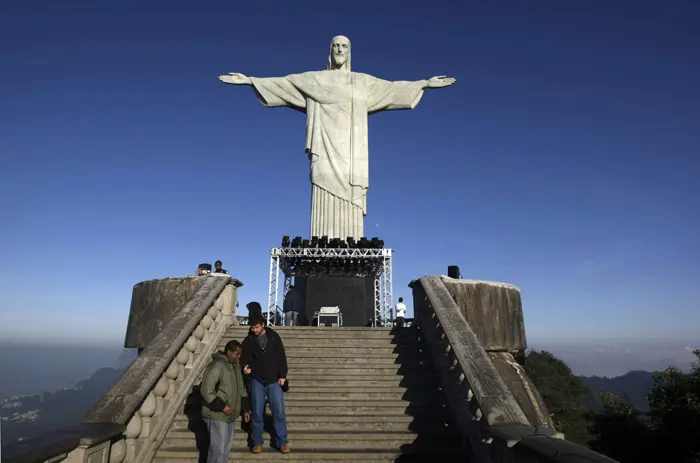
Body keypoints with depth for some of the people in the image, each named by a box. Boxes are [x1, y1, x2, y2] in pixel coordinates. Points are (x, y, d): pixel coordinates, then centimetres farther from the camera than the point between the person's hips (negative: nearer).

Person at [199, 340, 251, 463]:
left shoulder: (236, 365, 9)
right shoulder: (216, 366, -19)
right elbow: (206, 390, -22)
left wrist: (245, 408, 11)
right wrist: (222, 407, -20)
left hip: (230, 415, 8)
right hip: (217, 415, -8)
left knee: (227, 446, 16)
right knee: (218, 448, -5)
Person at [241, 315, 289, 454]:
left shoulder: (274, 337, -1)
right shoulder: (248, 341, 1)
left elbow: (281, 357, 0)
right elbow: (246, 358, 0)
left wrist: (282, 376, -5)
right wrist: (247, 366, -24)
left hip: (274, 380, -1)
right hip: (257, 380, 1)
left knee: (279, 412, 0)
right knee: (256, 413, 6)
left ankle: (282, 442, 11)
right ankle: (257, 442, 21)